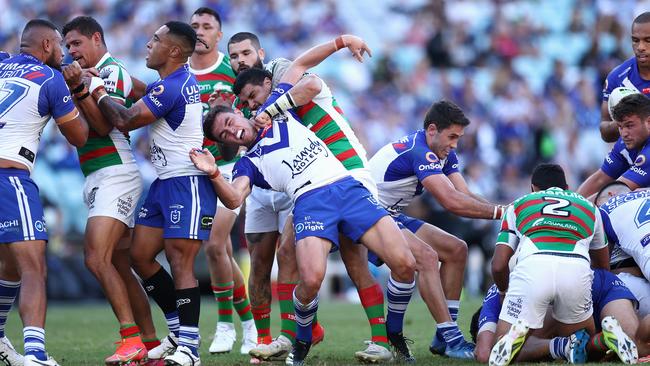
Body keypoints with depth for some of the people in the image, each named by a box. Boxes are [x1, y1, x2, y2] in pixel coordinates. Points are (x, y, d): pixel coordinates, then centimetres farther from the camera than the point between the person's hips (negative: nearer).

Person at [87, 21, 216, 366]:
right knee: (140, 255, 9)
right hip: (166, 182, 11)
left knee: (180, 263, -12)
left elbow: (124, 120, -15)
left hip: (187, 183, -11)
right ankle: (179, 332, 17)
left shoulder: (170, 88, -20)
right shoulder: (183, 80, 11)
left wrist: (97, 92, 1)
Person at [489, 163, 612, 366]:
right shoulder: (589, 207, 36)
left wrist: (505, 292, 43)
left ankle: (518, 334, -27)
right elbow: (603, 266, 45)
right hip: (578, 269, 2)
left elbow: (498, 265, 23)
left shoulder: (518, 205, 31)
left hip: (532, 267, -1)